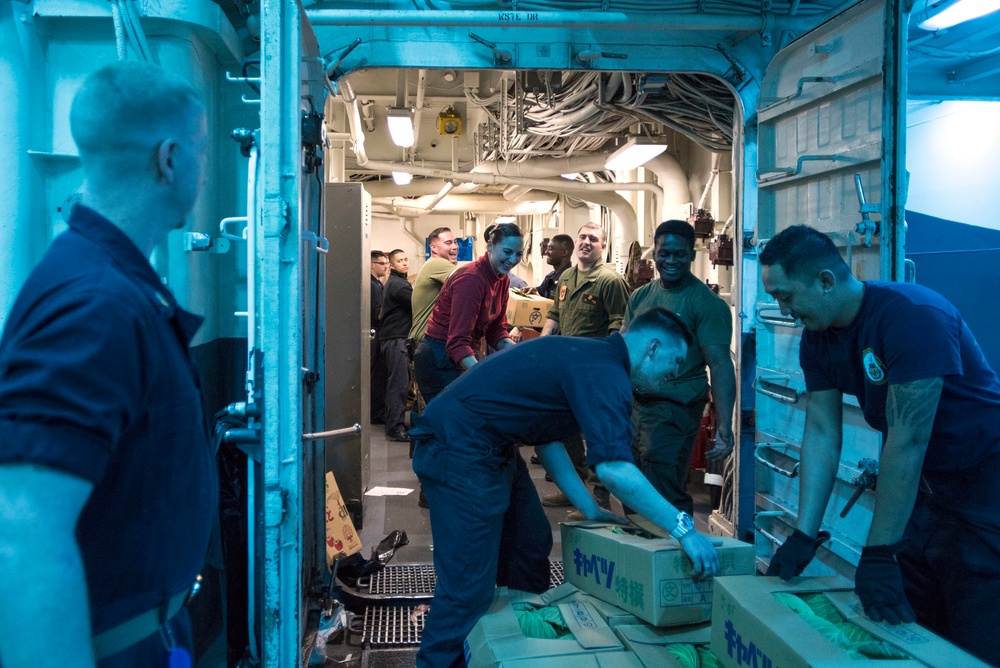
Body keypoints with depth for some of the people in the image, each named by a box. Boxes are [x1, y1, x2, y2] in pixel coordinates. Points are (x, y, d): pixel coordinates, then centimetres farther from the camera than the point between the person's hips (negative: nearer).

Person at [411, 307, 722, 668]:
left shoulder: (590, 355, 13)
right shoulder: (605, 372, -18)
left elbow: (546, 438, 20)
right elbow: (614, 468, -31)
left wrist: (591, 509, 17)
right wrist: (682, 528, -24)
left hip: (490, 448, 11)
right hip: (459, 450, -11)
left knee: (531, 546, 20)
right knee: (469, 588, -7)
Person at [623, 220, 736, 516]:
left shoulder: (707, 304, -9)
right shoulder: (640, 297, 10)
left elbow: (720, 366, -14)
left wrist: (724, 429, -21)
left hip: (674, 411, -7)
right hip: (633, 403, 7)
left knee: (665, 498, -8)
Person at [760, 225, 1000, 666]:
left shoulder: (913, 316, -27)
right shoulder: (817, 339, -3)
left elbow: (907, 439, -29)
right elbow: (821, 434, -2)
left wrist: (878, 554, -27)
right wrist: (803, 536, -7)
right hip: (921, 481, 7)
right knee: (901, 622, 11)